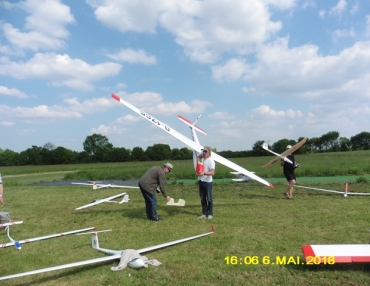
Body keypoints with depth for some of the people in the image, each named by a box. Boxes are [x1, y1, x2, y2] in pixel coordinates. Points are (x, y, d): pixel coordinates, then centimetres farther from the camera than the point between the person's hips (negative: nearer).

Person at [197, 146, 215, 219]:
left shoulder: (211, 161, -13)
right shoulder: (202, 159, 11)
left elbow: (212, 172, -21)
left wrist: (204, 173, -36)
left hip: (208, 182, -7)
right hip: (201, 181, 7)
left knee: (209, 199, 3)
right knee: (202, 198, 12)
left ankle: (210, 214, 14)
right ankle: (204, 213, 22)